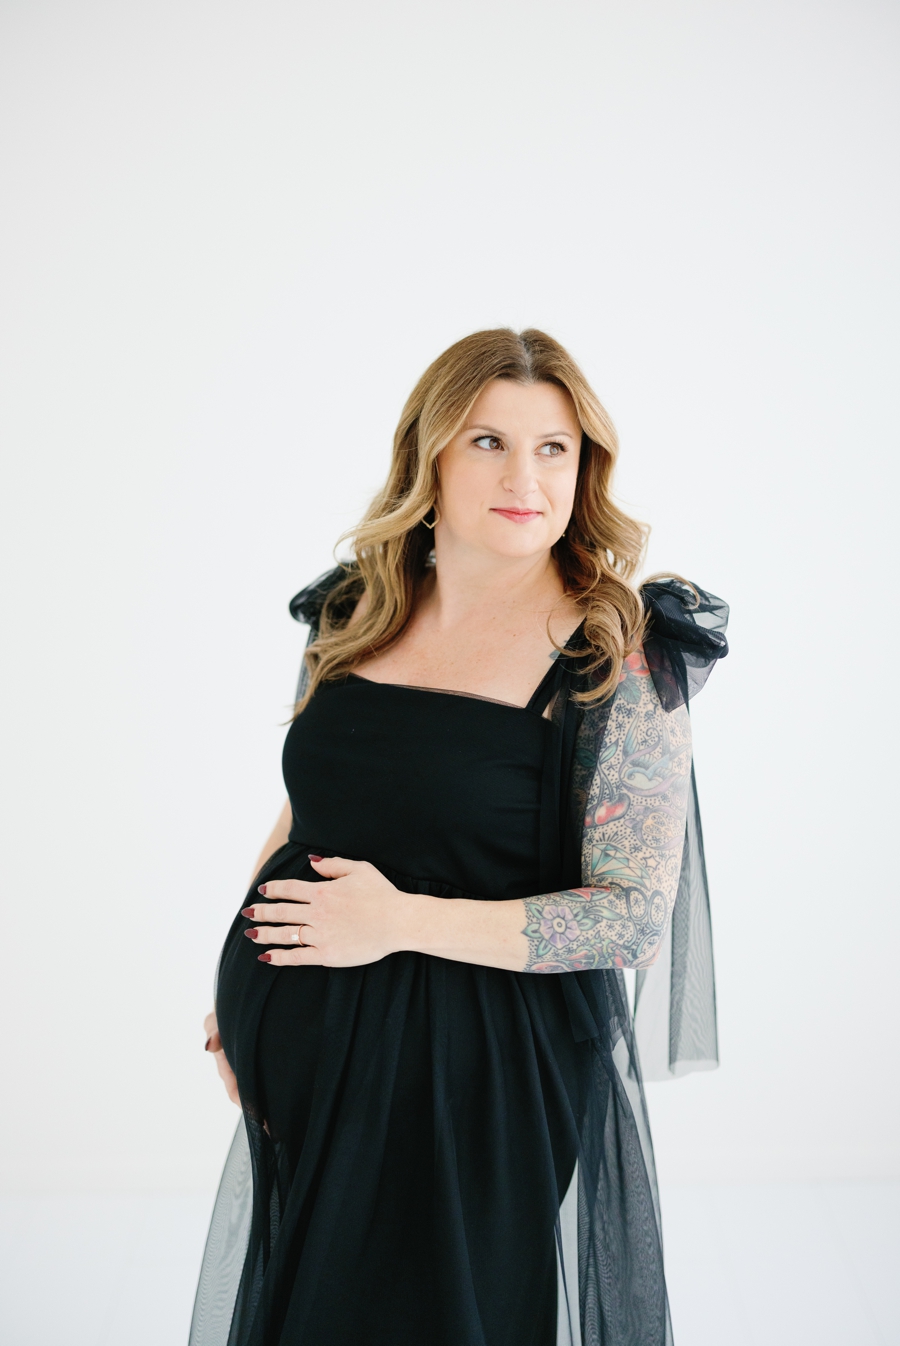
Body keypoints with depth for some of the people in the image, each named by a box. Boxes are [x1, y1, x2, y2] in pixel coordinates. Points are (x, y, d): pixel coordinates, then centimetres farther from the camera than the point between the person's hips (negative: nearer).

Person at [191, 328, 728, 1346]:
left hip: (493, 1072, -5)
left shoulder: (621, 657, -14)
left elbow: (638, 915, -17)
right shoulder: (350, 616, 2)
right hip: (312, 1060, 5)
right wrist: (238, 995, 12)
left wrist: (402, 922, -19)